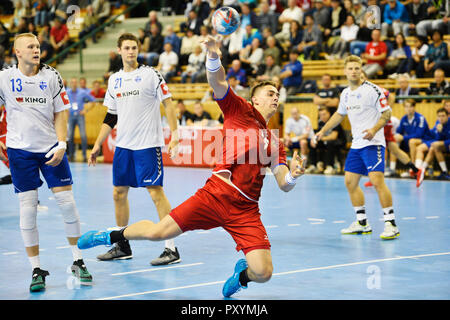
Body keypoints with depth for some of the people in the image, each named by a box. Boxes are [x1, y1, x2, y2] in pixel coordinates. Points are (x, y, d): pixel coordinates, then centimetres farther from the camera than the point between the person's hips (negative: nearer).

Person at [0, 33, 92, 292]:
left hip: (51, 148, 1)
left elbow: (60, 113, 3)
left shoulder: (51, 76, 1)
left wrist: (61, 145, -8)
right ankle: (36, 270, 7)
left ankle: (78, 261, 12)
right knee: (28, 207, -3)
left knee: (67, 201, -3)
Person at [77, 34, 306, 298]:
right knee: (156, 232, -5)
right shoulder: (240, 110, 8)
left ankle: (242, 273, 25)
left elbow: (284, 185, 12)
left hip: (246, 211, 3)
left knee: (263, 273, -12)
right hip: (216, 194, -3)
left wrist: (293, 175, -11)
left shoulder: (274, 142, 19)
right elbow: (218, 82, -8)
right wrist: (213, 57, -28)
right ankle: (114, 236, 27)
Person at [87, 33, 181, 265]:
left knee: (156, 192, -9)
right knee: (119, 193, 9)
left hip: (147, 145, -6)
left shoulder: (151, 74, -4)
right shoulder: (114, 80, 13)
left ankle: (171, 249, -6)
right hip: (122, 146, 6)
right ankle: (122, 246, 23)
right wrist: (98, 145, 16)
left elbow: (168, 105, -6)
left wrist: (174, 135, -16)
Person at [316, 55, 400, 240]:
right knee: (350, 182, 9)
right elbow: (339, 114, 29)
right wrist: (323, 131, 27)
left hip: (373, 143, -8)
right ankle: (362, 223, 20)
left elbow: (387, 113, -11)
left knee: (377, 180, -18)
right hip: (356, 144, 8)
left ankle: (391, 224, -14)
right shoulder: (346, 94, 12)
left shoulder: (372, 90, -10)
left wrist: (374, 129, -25)